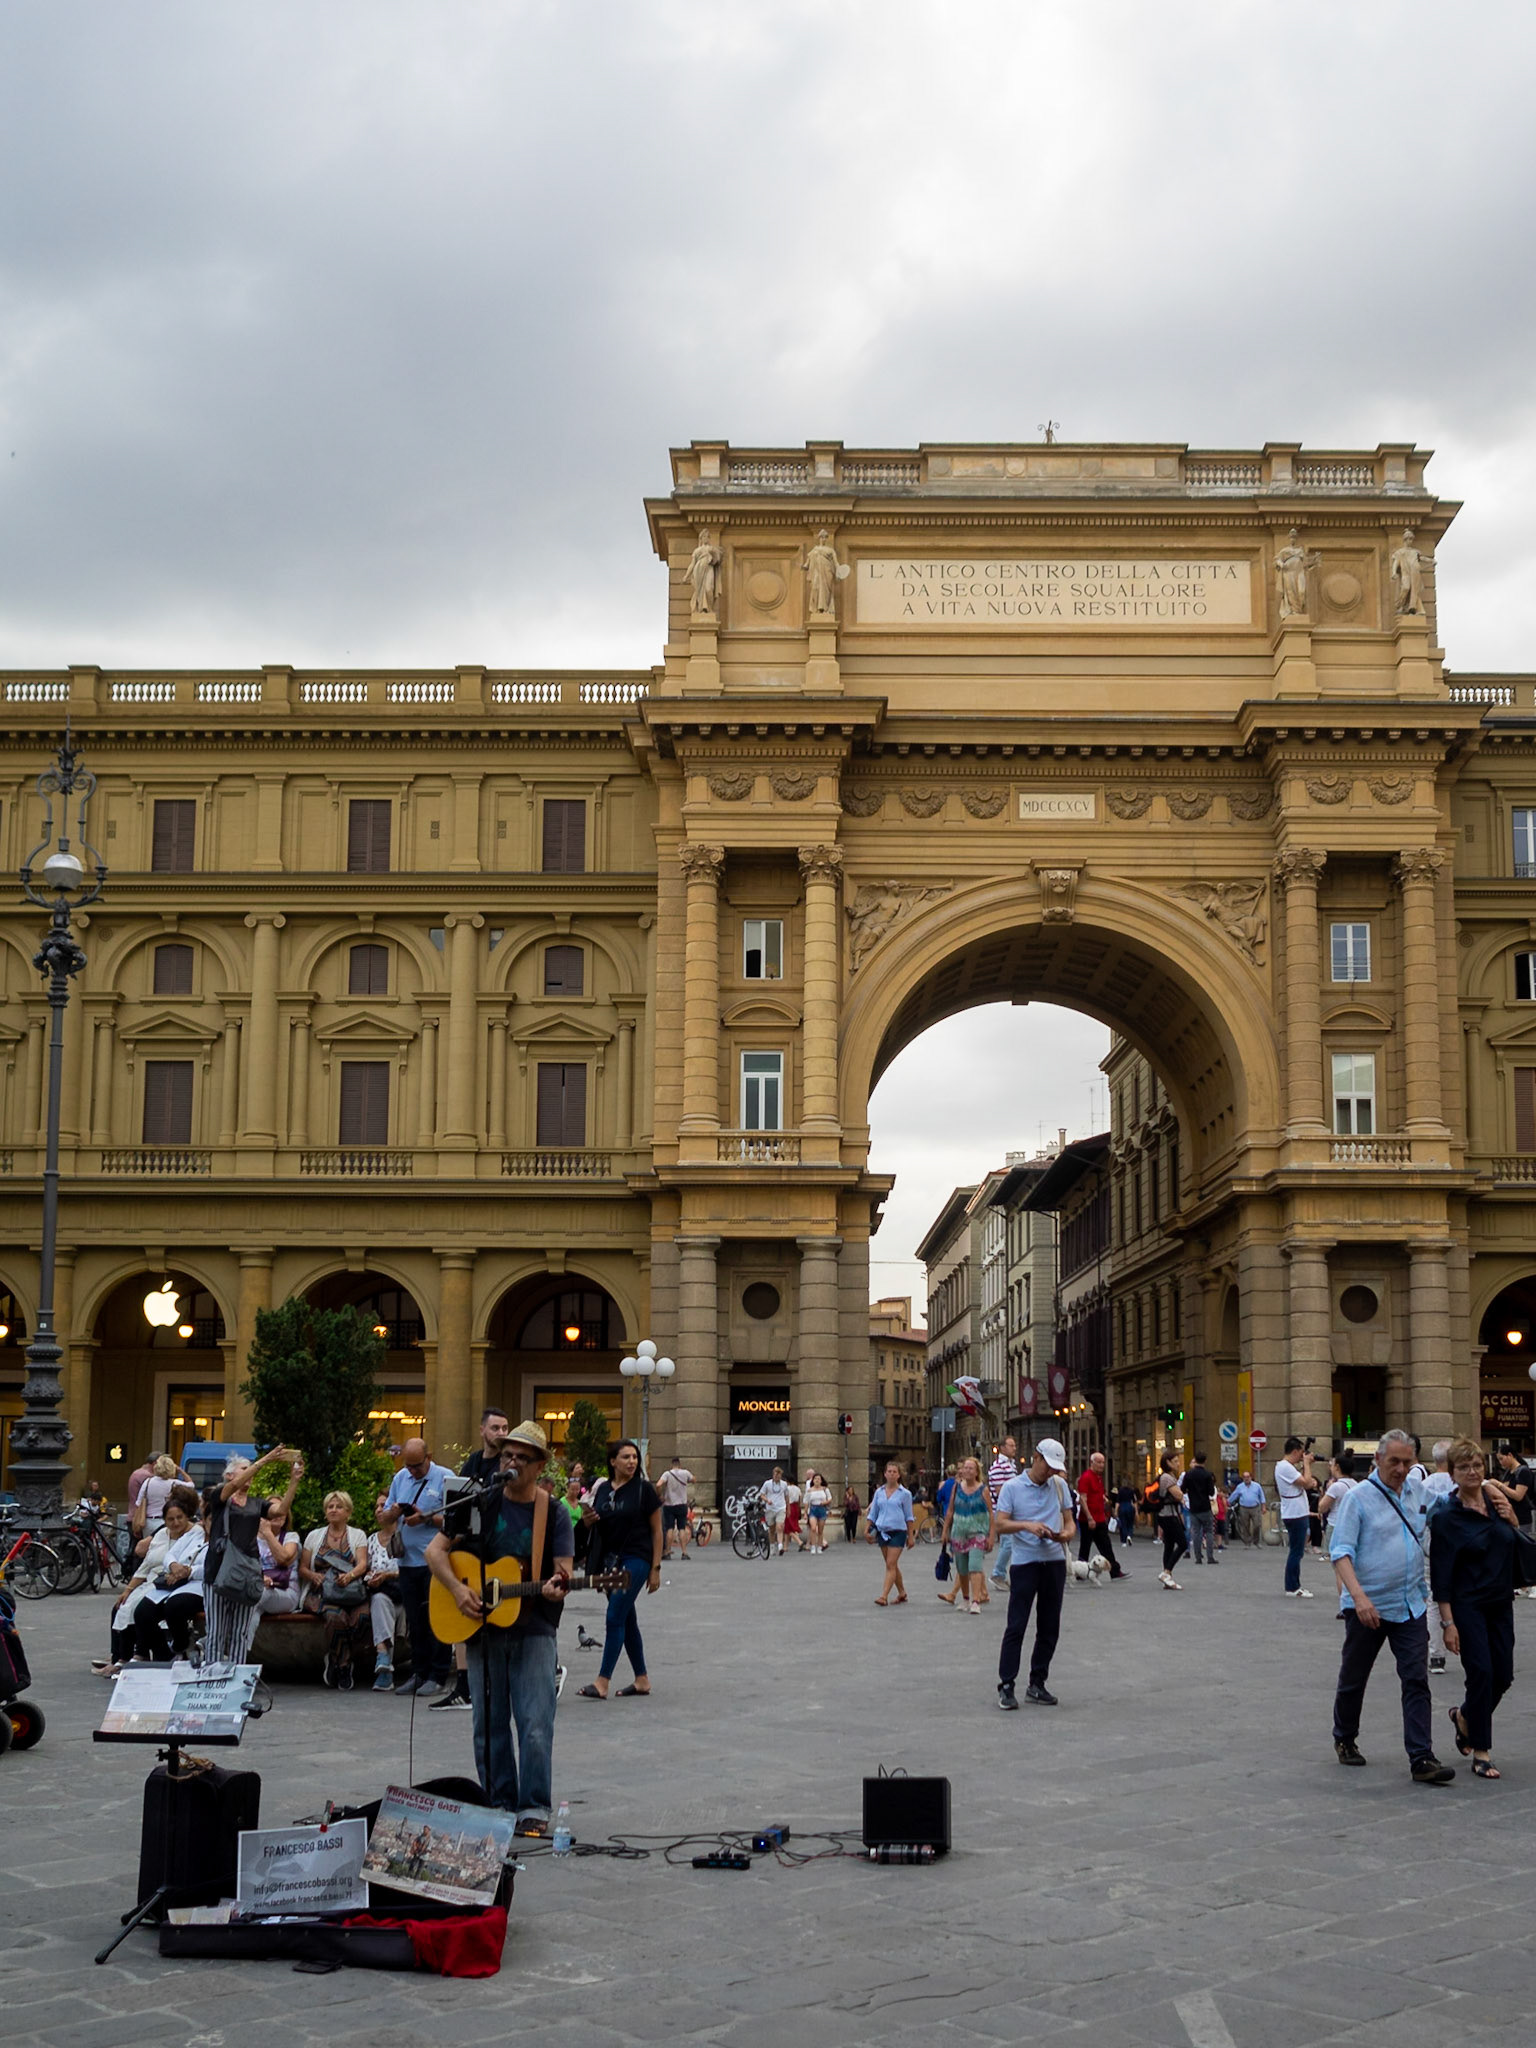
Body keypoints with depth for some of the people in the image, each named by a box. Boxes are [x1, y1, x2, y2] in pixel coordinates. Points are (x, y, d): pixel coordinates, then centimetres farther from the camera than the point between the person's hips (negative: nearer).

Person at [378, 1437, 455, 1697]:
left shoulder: (445, 1478, -3)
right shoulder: (400, 1478, 14)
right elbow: (384, 1520, 16)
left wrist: (426, 1518, -19)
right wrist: (392, 1513, -6)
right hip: (408, 1560, 6)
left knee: (436, 1620, -3)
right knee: (415, 1620, 9)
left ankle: (438, 1677, 1)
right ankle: (419, 1674, 16)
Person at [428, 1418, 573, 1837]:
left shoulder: (554, 1513, 1)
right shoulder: (479, 1504, 5)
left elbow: (562, 1569, -6)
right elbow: (435, 1550, 5)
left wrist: (555, 1587, -30)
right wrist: (457, 1589, -11)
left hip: (533, 1628, -2)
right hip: (483, 1627, 2)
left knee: (535, 1723, -9)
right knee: (489, 1722, 7)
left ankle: (534, 1809, -2)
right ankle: (499, 1805, 18)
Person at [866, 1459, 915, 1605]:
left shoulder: (905, 1494, 0)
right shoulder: (879, 1492, 10)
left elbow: (909, 1517, 3)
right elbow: (872, 1513, 15)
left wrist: (911, 1536, 2)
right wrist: (866, 1529, 5)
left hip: (897, 1531, -5)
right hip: (882, 1531, 5)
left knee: (891, 1565, -12)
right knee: (892, 1565, 12)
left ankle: (884, 1596, -17)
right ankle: (902, 1593, 26)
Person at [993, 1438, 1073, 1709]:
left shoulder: (1059, 1485, 8)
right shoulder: (1012, 1487, -3)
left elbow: (1068, 1518, 12)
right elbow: (1001, 1523, -8)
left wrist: (1067, 1532, -10)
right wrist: (1027, 1525, -24)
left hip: (1055, 1561, 4)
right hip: (1024, 1562, -4)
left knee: (1049, 1627, 8)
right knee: (1016, 1626, -6)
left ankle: (1037, 1684, 18)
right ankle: (1006, 1686, -2)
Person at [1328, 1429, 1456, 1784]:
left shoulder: (1417, 1490, 6)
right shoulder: (1358, 1497, -12)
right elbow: (1341, 1552, -18)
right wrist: (1359, 1596, -29)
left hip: (1410, 1605, 4)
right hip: (1367, 1607, -4)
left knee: (1416, 1681, -5)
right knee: (1353, 1679, 11)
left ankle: (1422, 1760, -6)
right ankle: (1345, 1740, 32)